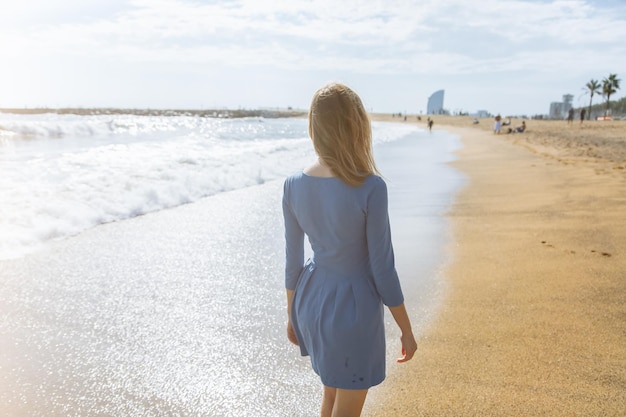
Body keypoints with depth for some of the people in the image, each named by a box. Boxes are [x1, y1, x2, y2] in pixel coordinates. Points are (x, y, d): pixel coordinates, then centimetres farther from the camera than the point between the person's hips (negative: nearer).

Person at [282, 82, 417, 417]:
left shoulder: (294, 185, -8)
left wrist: (292, 314, 16)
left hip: (313, 300, 6)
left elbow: (292, 259, 1)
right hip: (354, 307, -5)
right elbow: (382, 268, -17)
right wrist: (406, 330, -3)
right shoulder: (370, 188, -24)